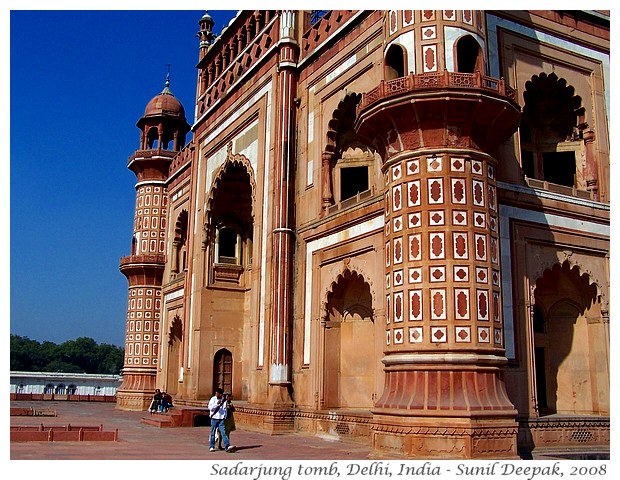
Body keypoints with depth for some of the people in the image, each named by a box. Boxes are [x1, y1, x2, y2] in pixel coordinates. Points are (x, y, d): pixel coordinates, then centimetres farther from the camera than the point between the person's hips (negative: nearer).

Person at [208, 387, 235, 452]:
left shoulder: (224, 400, 7)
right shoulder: (213, 399, 0)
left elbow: (225, 409, 12)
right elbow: (210, 407, -10)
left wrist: (224, 416, 1)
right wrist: (217, 404, -22)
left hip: (221, 419, 1)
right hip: (214, 418, -1)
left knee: (223, 432, -6)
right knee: (213, 432, 6)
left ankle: (227, 446, -13)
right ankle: (211, 447, 17)